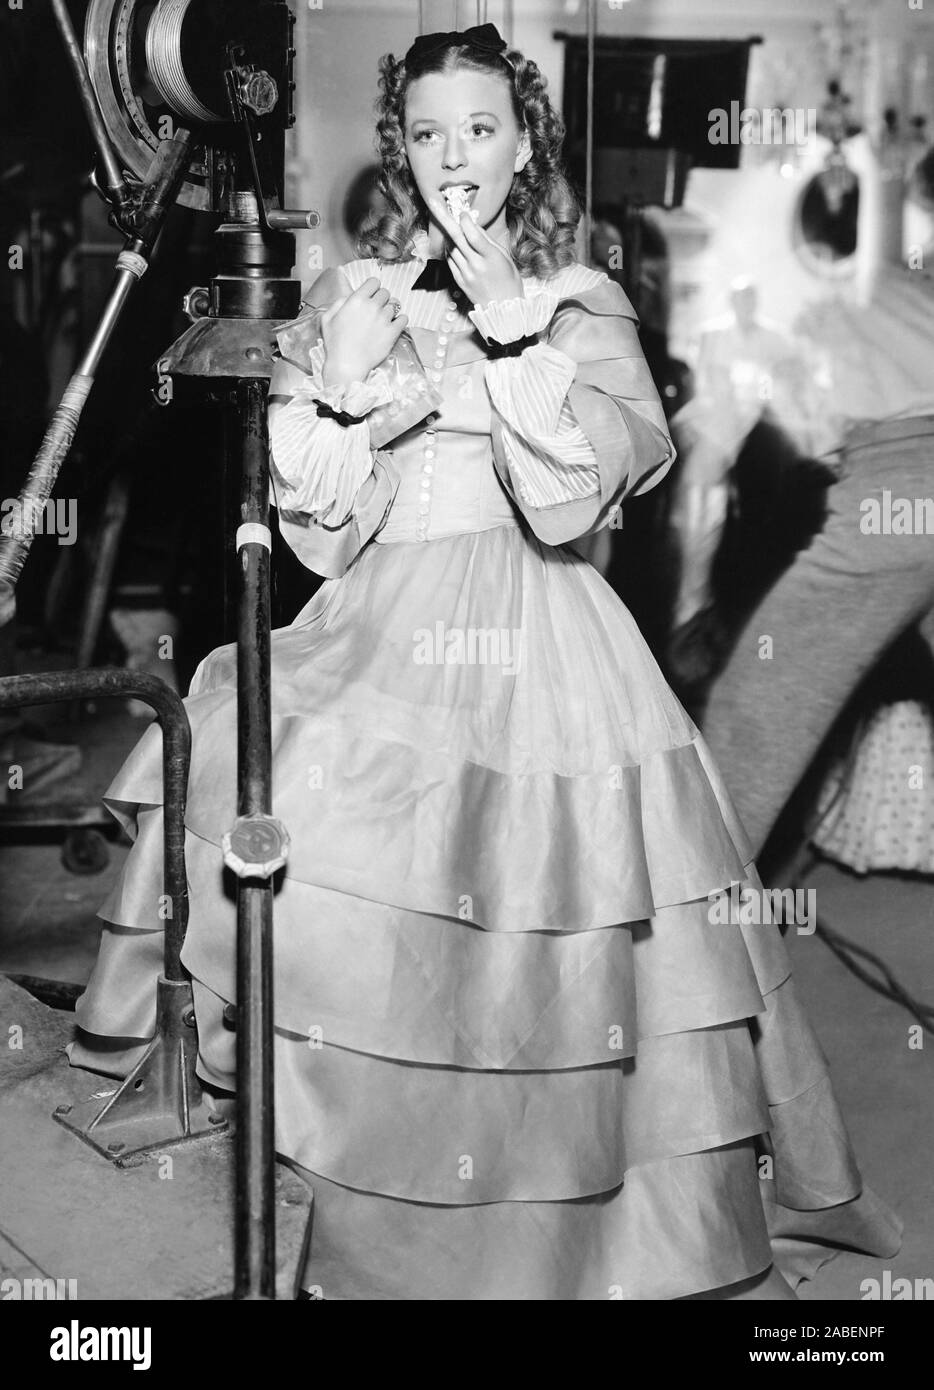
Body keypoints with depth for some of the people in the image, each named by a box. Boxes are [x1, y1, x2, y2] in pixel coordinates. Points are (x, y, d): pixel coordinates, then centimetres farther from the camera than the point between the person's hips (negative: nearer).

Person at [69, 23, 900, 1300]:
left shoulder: (579, 305, 7)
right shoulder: (351, 297, 11)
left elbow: (574, 493, -10)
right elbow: (318, 523, 4)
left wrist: (504, 325, -14)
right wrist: (340, 385, -11)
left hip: (535, 634, -2)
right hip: (382, 632, 2)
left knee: (537, 934, -8)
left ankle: (579, 1228, 11)